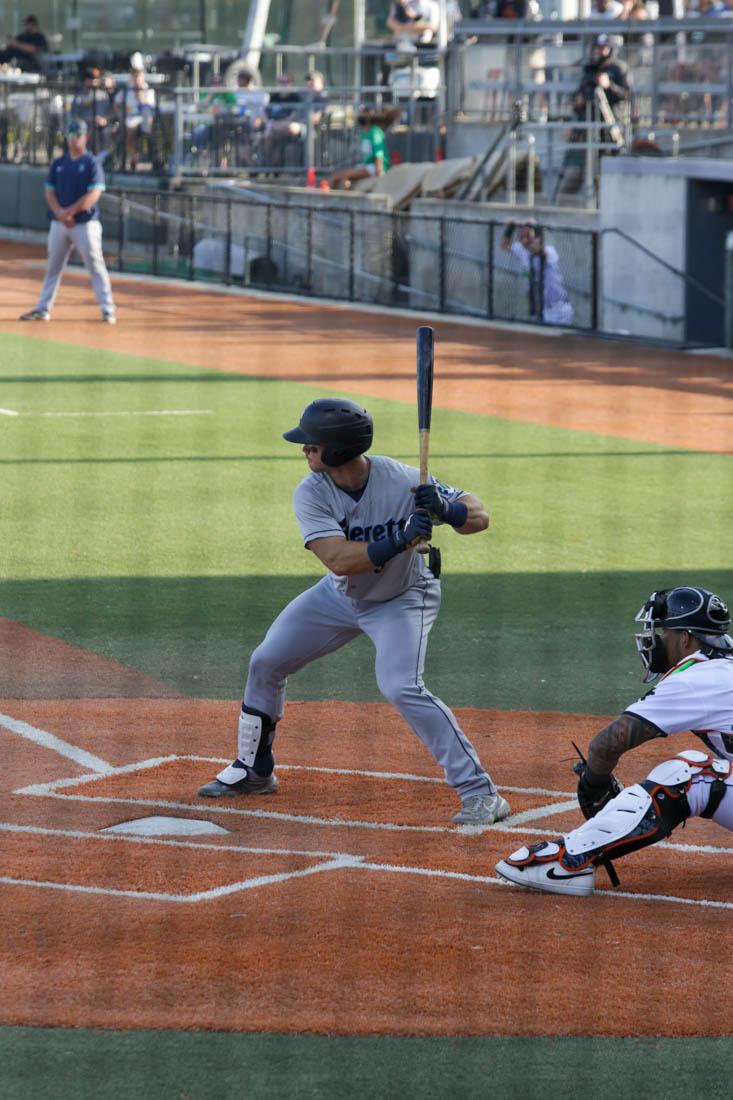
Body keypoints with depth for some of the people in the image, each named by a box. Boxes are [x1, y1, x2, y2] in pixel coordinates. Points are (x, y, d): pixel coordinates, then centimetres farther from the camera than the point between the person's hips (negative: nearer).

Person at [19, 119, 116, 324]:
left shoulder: (92, 164, -3)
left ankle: (108, 311, -4)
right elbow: (49, 191, 6)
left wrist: (70, 212, -16)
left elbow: (93, 195, -12)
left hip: (85, 223, -5)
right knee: (53, 267, 9)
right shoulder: (58, 164, 11)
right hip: (59, 223, 5)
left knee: (96, 267, -6)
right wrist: (60, 213, -11)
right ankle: (43, 309, 15)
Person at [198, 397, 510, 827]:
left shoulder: (403, 482, -29)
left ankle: (480, 792, -22)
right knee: (266, 662, 8)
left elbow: (480, 517, -24)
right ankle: (254, 771, 30)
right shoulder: (311, 493, -22)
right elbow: (338, 559, -36)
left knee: (401, 687, -26)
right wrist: (400, 539, -48)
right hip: (340, 596, 5)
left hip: (401, 599, -5)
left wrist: (446, 509, -46)